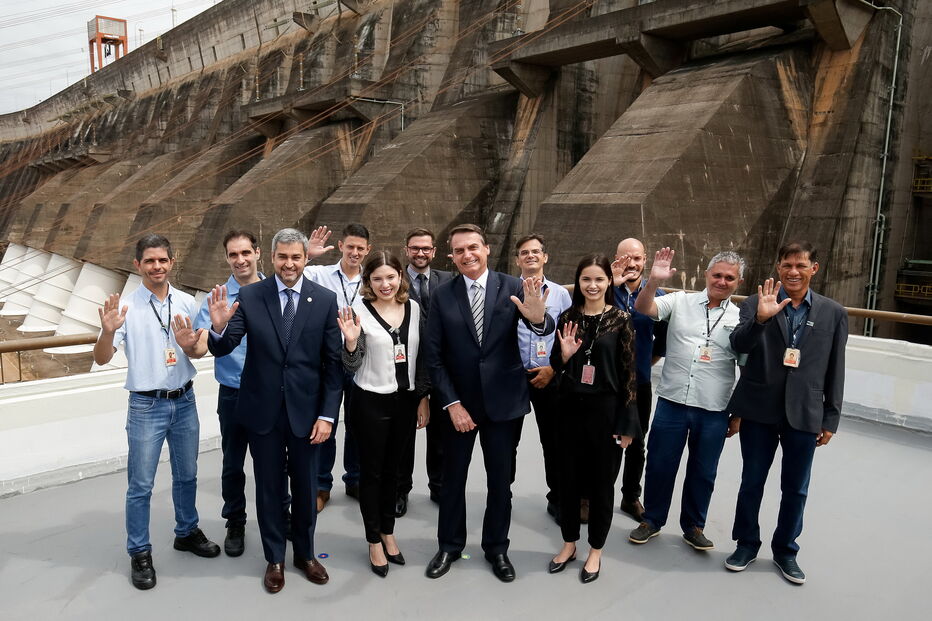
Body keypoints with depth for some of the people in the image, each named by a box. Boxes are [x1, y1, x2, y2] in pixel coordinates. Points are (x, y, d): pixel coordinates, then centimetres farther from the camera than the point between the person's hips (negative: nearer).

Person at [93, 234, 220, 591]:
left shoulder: (186, 303, -1)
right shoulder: (127, 307, -10)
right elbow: (101, 359, -12)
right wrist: (108, 331, -31)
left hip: (184, 401, 3)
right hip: (146, 406, -3)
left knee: (186, 475, 18)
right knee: (141, 484, 6)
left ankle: (186, 532, 37)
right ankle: (139, 553, 22)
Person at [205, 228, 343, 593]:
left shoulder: (325, 299, -6)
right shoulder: (250, 297, -6)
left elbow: (333, 363, -4)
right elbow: (222, 349, -8)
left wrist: (327, 414, -8)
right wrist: (219, 327, -31)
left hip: (306, 411, 0)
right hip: (263, 411, 0)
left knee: (305, 488, 15)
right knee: (269, 488, 15)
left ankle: (305, 554, 38)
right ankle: (275, 559, 35)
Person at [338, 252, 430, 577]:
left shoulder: (413, 308, 0)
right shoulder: (359, 310, -12)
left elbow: (420, 357, 8)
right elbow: (352, 367, -9)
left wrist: (423, 397, 6)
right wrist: (351, 341, -28)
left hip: (405, 400, 4)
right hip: (371, 403, -4)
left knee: (392, 469, 17)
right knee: (371, 472, 9)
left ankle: (388, 533, 35)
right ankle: (374, 541, 26)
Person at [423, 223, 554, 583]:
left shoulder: (513, 287, -7)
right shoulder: (442, 296, -6)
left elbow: (545, 330, -20)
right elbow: (433, 356, -5)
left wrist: (538, 318, -43)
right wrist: (451, 403, -12)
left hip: (503, 401, 0)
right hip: (458, 402, 1)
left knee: (501, 479, 13)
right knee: (453, 478, 14)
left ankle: (496, 548, 33)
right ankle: (449, 546, 34)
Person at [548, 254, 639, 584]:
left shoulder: (620, 320, -6)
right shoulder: (567, 318, 2)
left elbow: (628, 372, -6)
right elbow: (556, 367, 8)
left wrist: (626, 424, -8)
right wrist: (564, 354, -16)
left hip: (606, 411, -3)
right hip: (571, 410, 3)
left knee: (601, 481, 10)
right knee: (569, 479, 13)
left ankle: (595, 551, 28)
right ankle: (568, 544, 33)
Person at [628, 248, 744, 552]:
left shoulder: (741, 319, 3)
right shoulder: (681, 302, 2)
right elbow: (643, 308, -12)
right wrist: (654, 281, -31)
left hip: (714, 411, 1)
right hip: (672, 402, 0)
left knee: (703, 472, 14)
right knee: (660, 465, 10)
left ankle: (693, 526, 34)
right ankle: (652, 521, 30)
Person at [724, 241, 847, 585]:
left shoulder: (833, 313, 2)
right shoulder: (756, 304, -3)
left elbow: (835, 371, 4)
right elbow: (738, 345, -16)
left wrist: (831, 419, 4)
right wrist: (760, 318, -32)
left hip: (804, 414, 1)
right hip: (759, 410, -1)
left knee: (796, 489, 13)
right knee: (751, 483, 12)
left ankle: (786, 550, 33)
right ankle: (747, 544, 31)